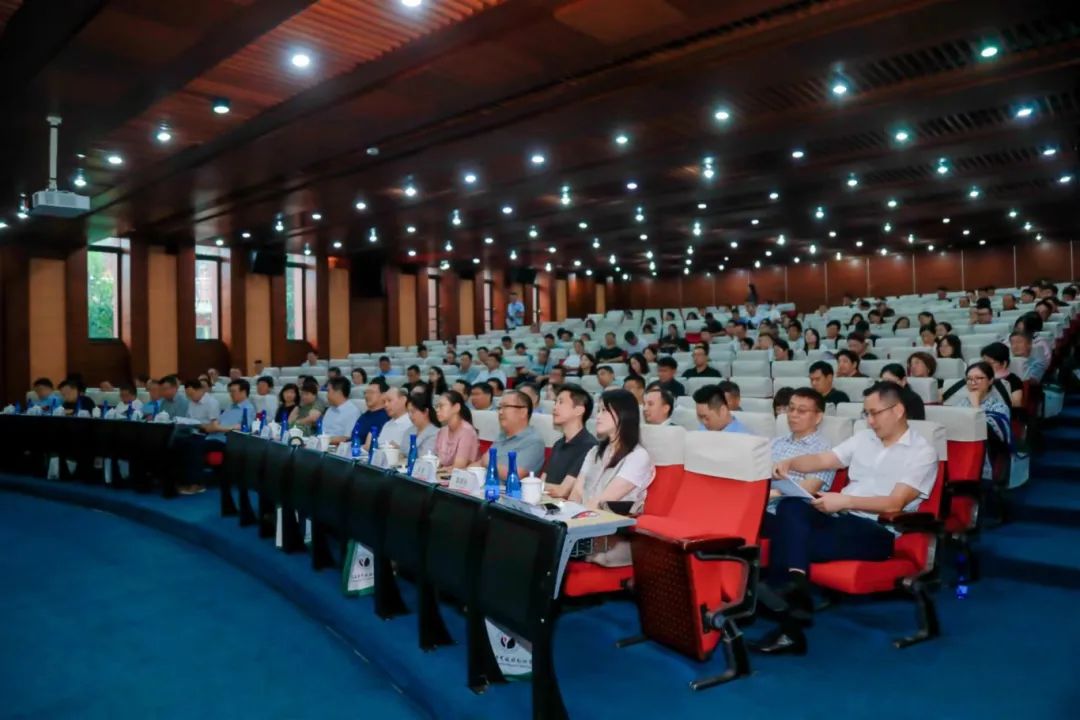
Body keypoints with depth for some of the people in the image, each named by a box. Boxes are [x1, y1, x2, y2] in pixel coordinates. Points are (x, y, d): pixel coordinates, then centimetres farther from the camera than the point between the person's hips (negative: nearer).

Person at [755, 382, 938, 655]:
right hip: (841, 518, 6)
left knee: (798, 541, -30)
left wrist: (845, 501, -23)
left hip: (878, 531, -6)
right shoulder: (863, 438, 17)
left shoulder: (923, 452, -2)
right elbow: (822, 460, 12)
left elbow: (894, 504, -13)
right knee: (790, 508, -28)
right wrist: (790, 463, -9)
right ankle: (793, 585, -36)